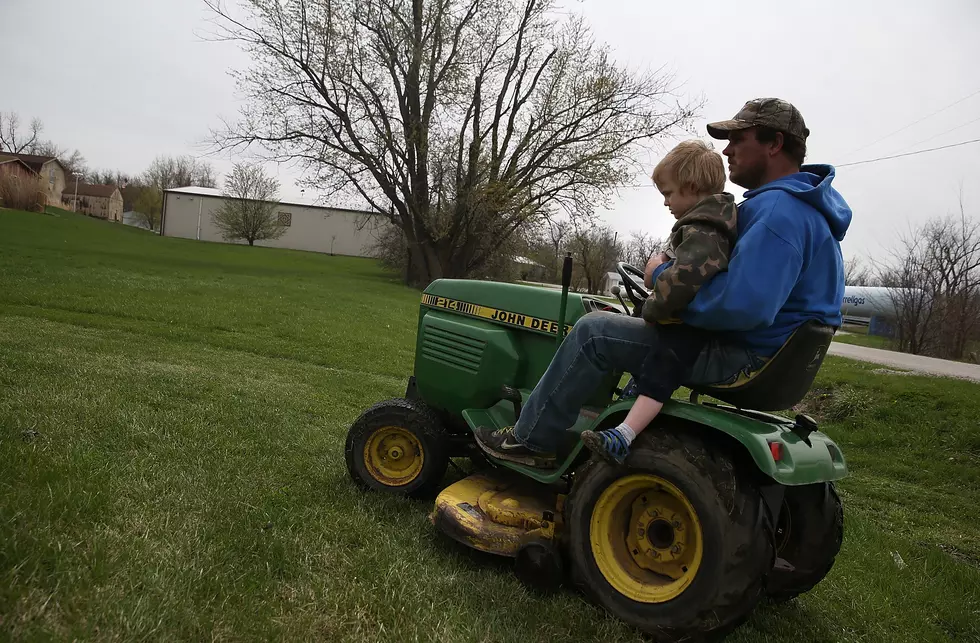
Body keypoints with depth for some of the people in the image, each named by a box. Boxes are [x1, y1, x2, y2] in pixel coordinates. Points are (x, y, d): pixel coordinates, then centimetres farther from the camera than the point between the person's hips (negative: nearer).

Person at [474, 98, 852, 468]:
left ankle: (531, 441, 0)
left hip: (743, 360, -11)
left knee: (594, 332, -13)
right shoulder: (800, 203, 15)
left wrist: (664, 275, -18)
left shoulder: (779, 210, -21)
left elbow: (742, 304, -33)